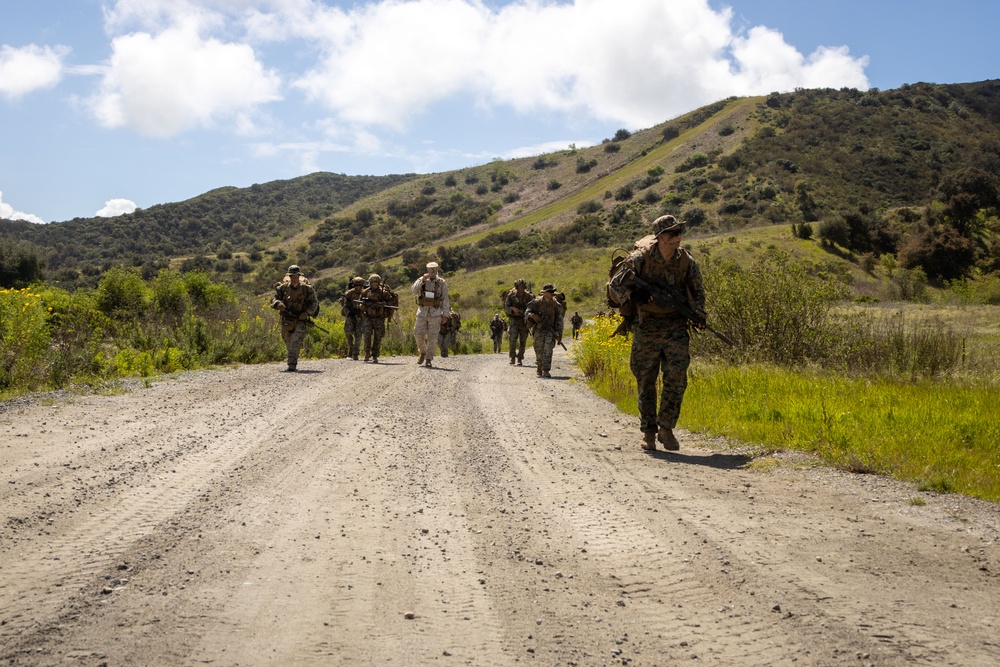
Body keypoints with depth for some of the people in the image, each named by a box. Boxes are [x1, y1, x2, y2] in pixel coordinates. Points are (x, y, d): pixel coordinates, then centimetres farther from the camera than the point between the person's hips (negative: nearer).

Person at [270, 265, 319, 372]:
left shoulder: (307, 289, -6)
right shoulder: (283, 288, -1)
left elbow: (314, 303, 1)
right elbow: (273, 300, 0)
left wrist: (307, 313, -15)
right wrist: (278, 304, -24)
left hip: (300, 320, -3)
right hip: (286, 321, 3)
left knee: (296, 342, -19)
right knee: (288, 343, 16)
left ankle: (292, 365, -24)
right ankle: (294, 361, 40)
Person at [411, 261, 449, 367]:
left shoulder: (442, 283, 1)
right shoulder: (421, 280, 3)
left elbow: (445, 299, 2)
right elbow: (413, 290, -14)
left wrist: (445, 315, -2)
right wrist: (423, 280, -24)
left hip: (435, 313, -1)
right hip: (422, 312, 1)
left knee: (432, 337, -3)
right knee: (418, 334, 0)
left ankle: (428, 359, 4)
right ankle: (423, 352, 26)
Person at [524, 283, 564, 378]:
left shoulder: (556, 304, 1)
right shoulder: (537, 302, -2)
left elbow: (559, 319, 5)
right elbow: (527, 312, -2)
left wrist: (560, 333, -1)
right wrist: (532, 316, -24)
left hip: (551, 330, 0)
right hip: (539, 329, 0)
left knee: (548, 350, -13)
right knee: (539, 350, 5)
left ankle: (546, 371, -14)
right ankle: (539, 368, 28)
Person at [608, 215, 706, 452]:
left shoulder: (687, 261, 1)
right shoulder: (640, 258, -7)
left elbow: (698, 290, 15)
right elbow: (616, 283, -3)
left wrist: (698, 312, -2)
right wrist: (633, 294, -22)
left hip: (676, 326, 1)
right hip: (647, 326, -1)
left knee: (676, 378, -11)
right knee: (646, 381, 5)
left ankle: (666, 428, 1)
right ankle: (648, 432, 17)